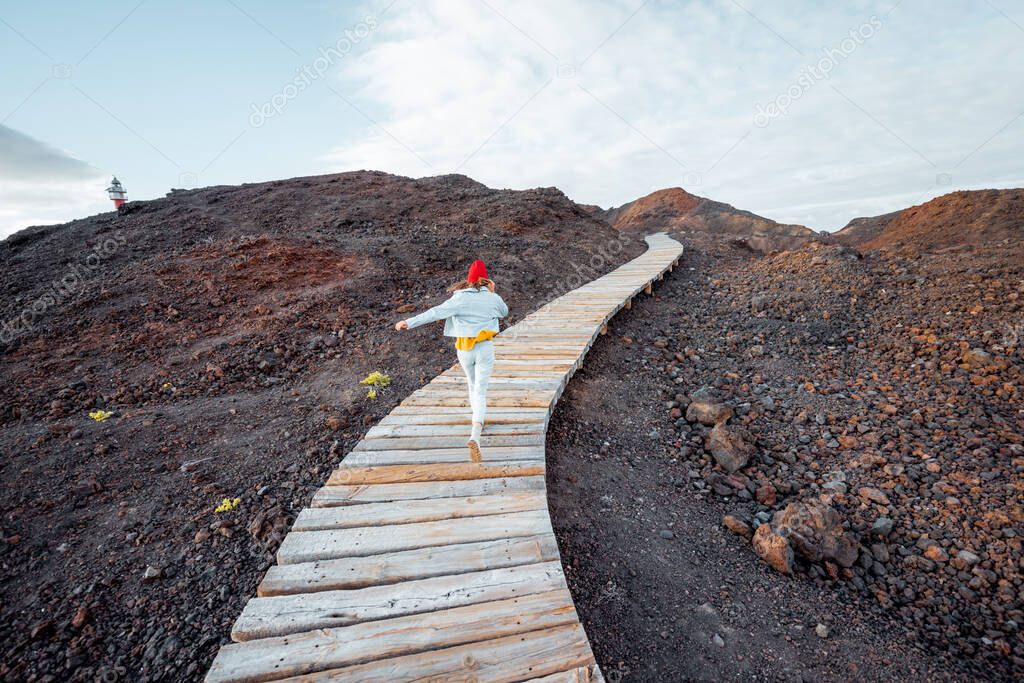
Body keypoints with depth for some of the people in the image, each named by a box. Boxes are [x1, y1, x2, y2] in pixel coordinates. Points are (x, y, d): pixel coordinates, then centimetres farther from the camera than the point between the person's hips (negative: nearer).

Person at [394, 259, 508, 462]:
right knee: (480, 392, -3)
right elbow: (504, 312, 20)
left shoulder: (460, 299, -8)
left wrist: (409, 322, -18)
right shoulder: (493, 298, -1)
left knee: (473, 385, 24)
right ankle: (474, 436, -22)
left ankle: (478, 421, 43)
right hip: (485, 349, -1)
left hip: (464, 350, 1)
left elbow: (435, 312, -17)